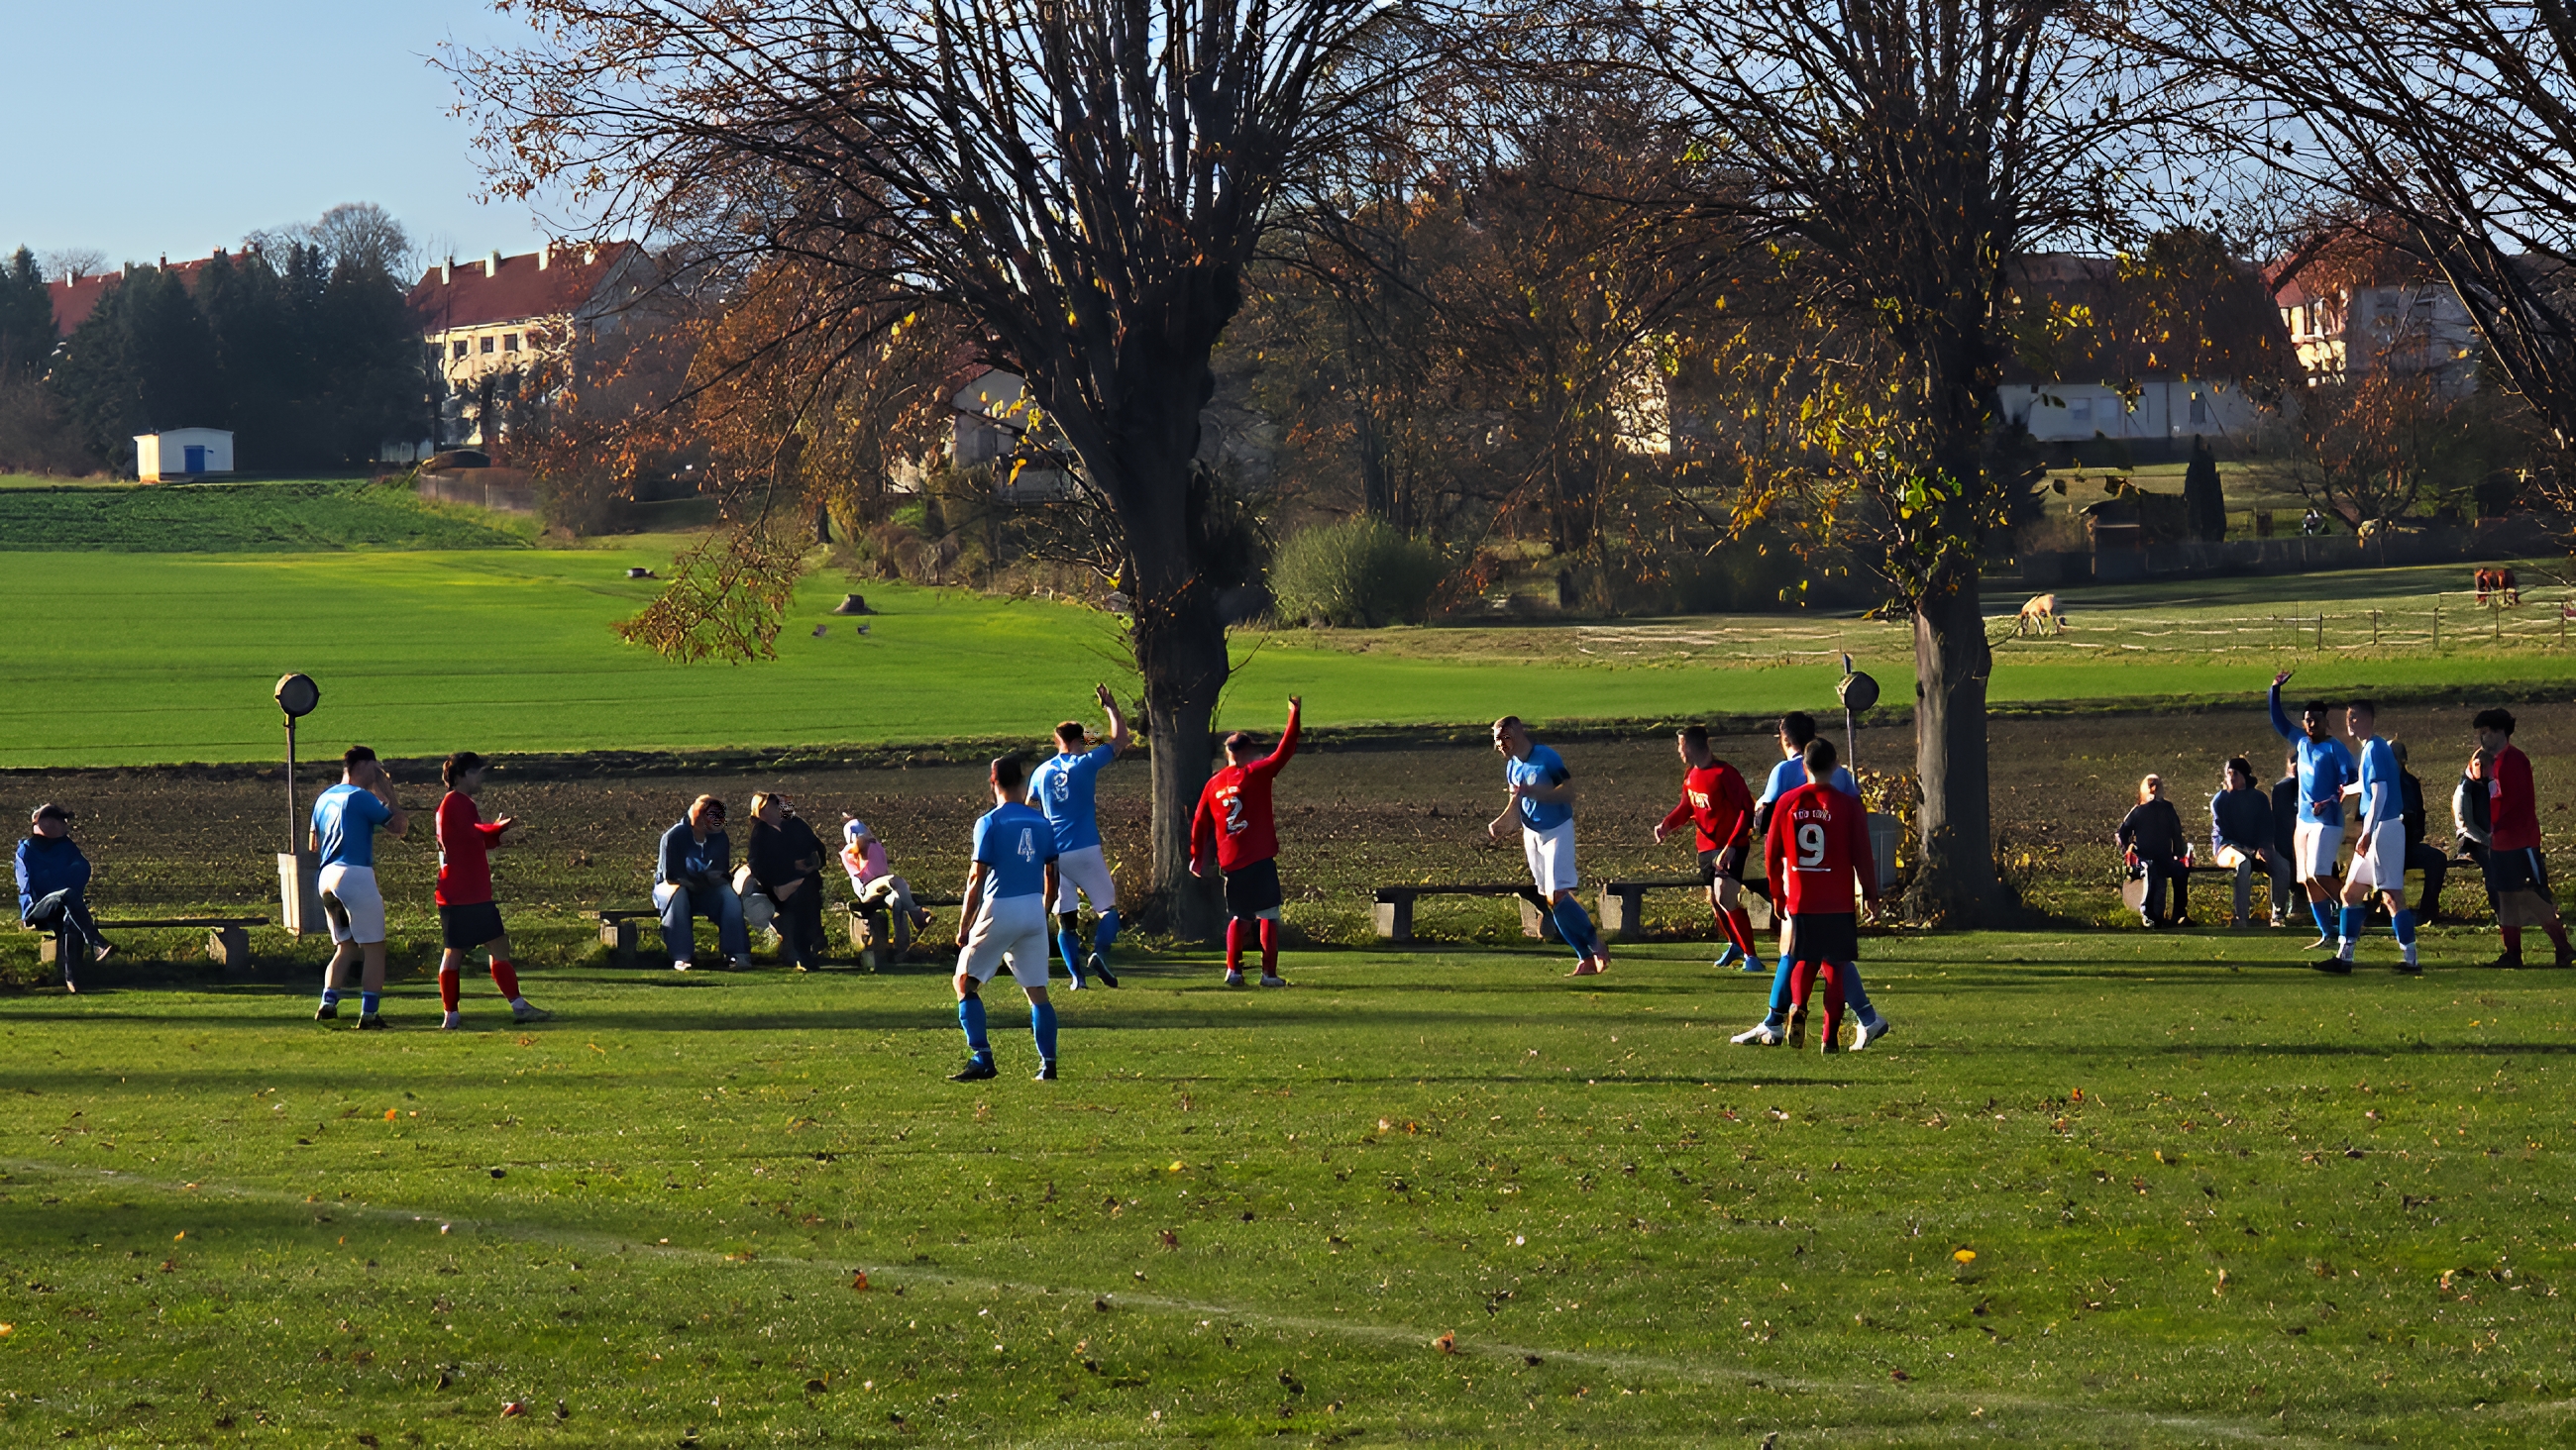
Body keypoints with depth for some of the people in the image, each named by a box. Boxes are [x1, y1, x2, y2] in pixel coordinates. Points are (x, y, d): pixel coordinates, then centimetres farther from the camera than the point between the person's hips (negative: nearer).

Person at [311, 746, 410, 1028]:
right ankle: (368, 1014, -5)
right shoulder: (361, 797, -8)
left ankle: (328, 1002, 0)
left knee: (346, 947, 17)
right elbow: (399, 828, -6)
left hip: (326, 877, 7)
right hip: (356, 875, -7)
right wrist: (387, 793, 4)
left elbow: (314, 845, 24)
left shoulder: (324, 798, 15)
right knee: (374, 949, 0)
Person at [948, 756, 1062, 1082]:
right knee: (1037, 990, 9)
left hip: (999, 909, -5)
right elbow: (1051, 875, 11)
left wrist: (963, 926, -4)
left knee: (965, 982, 6)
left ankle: (982, 1059, -4)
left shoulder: (990, 823, -8)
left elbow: (976, 879, -9)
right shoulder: (1041, 823, 7)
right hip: (1034, 912, 5)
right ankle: (1048, 1063, 4)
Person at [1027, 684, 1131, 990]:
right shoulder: (1085, 763, -4)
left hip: (1053, 855, 4)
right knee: (1107, 906, 4)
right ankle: (1099, 953, -21)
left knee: (1064, 917, 9)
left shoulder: (1040, 773, 9)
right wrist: (1111, 707, 15)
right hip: (1085, 850, -4)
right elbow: (1119, 740, 3)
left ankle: (1077, 975, 0)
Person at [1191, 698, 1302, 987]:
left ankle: (1233, 970, 8)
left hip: (1229, 863, 5)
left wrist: (1197, 858, 23)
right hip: (1259, 860, -5)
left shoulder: (1213, 784, 9)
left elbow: (1199, 824, 13)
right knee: (1268, 916, -1)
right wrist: (1294, 715, -1)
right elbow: (1283, 752, -8)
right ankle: (1269, 972, -7)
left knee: (1237, 918, 17)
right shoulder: (1255, 774, -5)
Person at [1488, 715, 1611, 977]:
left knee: (1557, 896, -17)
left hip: (1557, 831, -7)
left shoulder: (1547, 758, -17)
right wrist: (1499, 821, 0)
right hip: (1531, 835, 7)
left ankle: (1595, 945, 1)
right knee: (1549, 899, 4)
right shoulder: (1512, 766, 6)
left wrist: (1533, 792, -30)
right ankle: (1587, 959, 9)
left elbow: (1568, 793, -23)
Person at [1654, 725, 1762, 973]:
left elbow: (1746, 810, -20)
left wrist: (1731, 846, -27)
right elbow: (1687, 807, 18)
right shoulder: (1691, 774, 6)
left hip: (1730, 846, -8)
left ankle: (1751, 956, -17)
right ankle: (1735, 944, 41)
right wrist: (1667, 824, -2)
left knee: (1725, 897, -22)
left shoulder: (1724, 774, -19)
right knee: (1714, 900, 16)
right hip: (1706, 845, 8)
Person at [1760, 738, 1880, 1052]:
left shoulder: (1787, 802, -1)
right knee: (1835, 966, 7)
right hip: (1838, 903, -2)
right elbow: (1862, 855, -6)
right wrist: (1871, 894, 8)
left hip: (1799, 900, 2)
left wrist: (1778, 894, 19)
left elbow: (1772, 854, 5)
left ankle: (1798, 1007, -10)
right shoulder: (1848, 805, -8)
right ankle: (1830, 1036, 1)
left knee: (1805, 961, 18)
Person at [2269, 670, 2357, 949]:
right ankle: (2328, 933, 8)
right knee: (2309, 880, 4)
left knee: (2318, 874, -20)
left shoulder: (2335, 748, -9)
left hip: (2327, 821, -8)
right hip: (2304, 820, 8)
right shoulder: (2301, 742, 11)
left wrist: (2331, 801, -30)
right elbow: (2278, 721, 24)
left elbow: (2350, 779, -17)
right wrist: (2275, 690, 16)